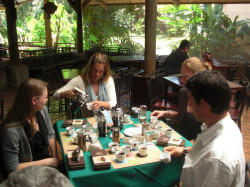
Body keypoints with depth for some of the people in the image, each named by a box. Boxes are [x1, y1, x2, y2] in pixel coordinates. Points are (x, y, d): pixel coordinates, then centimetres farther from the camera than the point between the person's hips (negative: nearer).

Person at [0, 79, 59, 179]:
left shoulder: (42, 110, -8)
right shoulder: (12, 130, -28)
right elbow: (12, 168, -21)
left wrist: (55, 158, -4)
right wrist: (48, 162, -17)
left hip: (46, 161, 7)